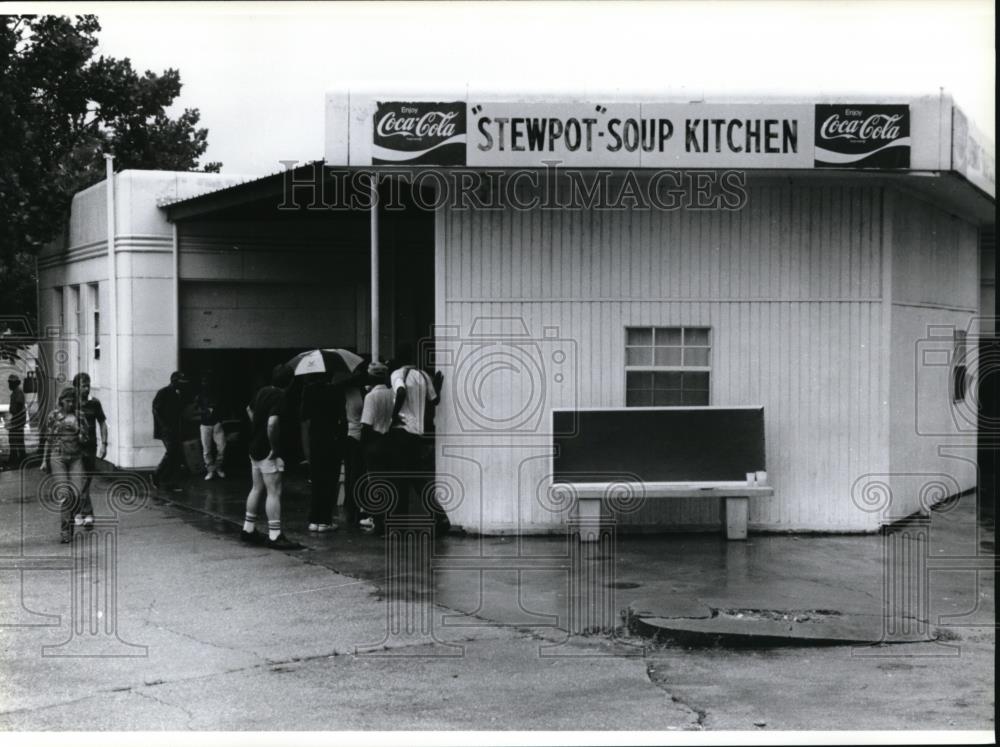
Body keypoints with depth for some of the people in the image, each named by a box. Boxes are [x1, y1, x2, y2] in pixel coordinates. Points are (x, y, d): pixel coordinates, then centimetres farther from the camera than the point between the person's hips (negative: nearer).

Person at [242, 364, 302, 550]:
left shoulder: (262, 391, 9)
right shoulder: (280, 398, -19)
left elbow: (250, 410, 28)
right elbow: (272, 423, -32)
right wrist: (274, 448, -22)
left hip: (255, 449, 9)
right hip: (268, 453, -9)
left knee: (257, 489, 17)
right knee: (274, 493, -7)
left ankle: (248, 529, 24)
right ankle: (275, 536, -8)